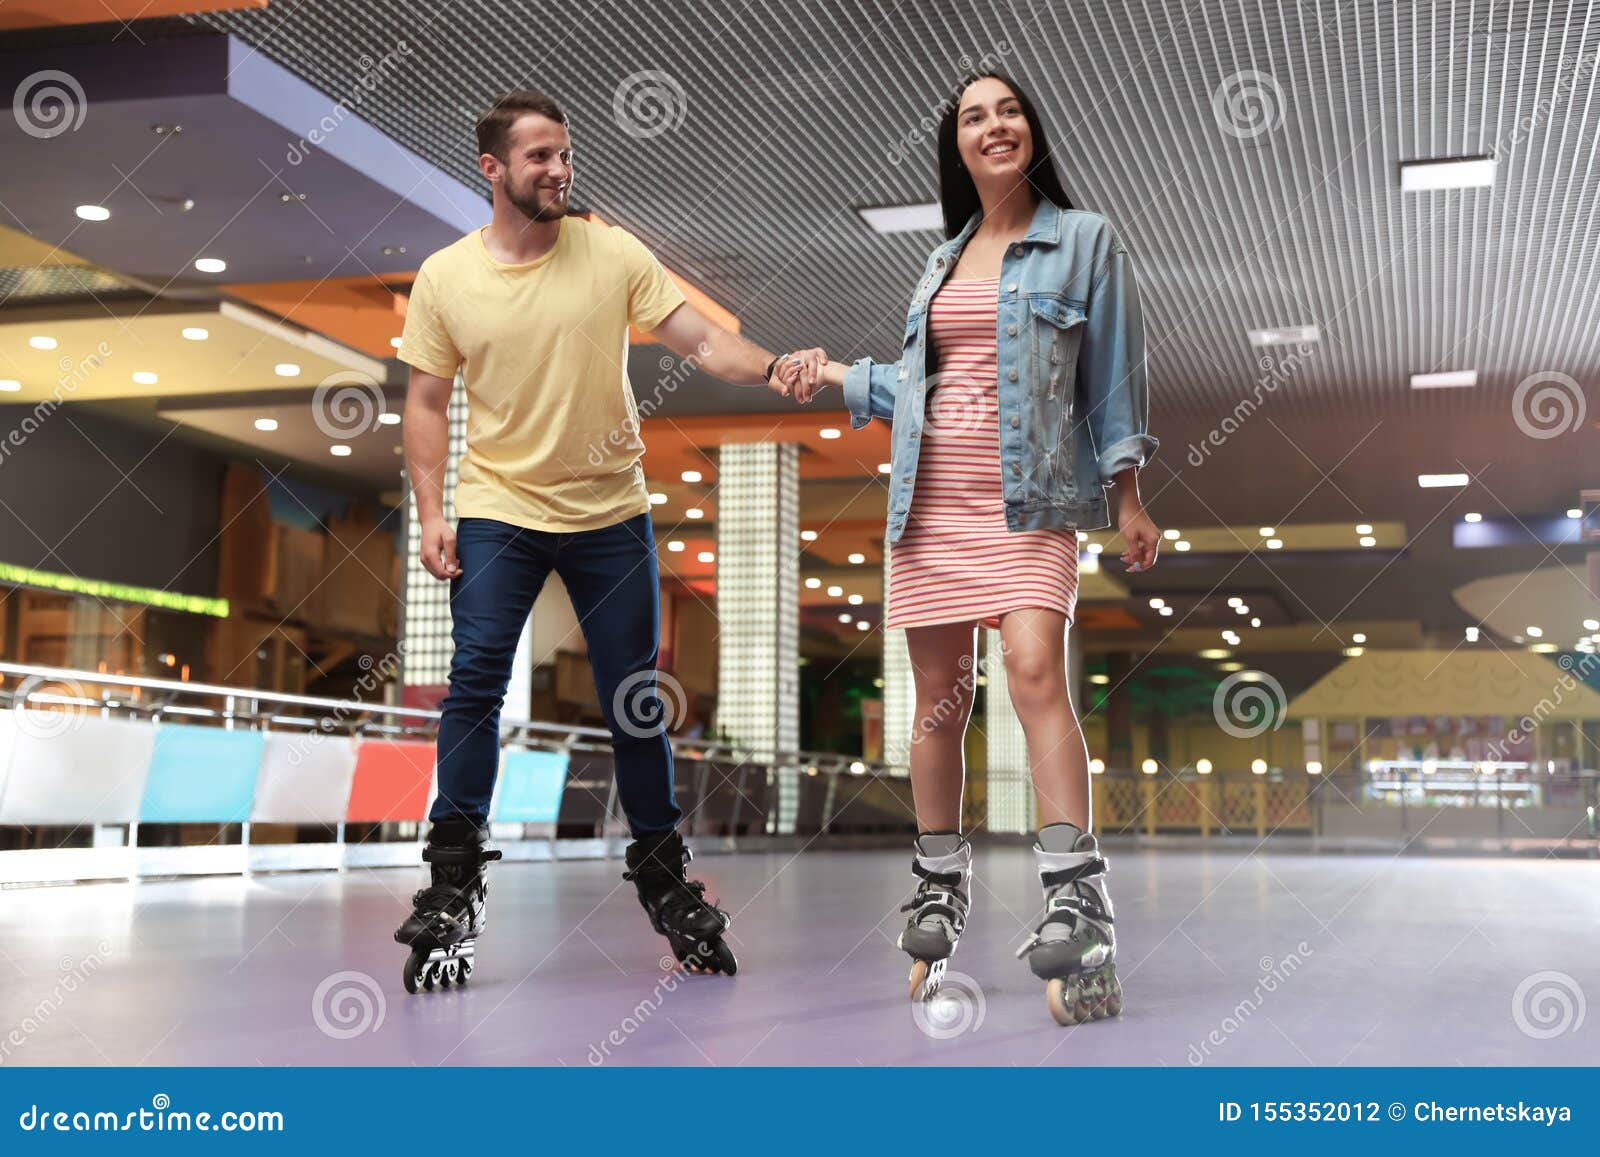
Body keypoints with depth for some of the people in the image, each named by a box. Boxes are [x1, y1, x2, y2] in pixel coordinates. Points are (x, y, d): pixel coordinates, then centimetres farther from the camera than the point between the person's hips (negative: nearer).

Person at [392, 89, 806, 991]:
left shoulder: (613, 254, -4)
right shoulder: (445, 277, -2)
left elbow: (700, 339, -9)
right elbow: (428, 401, 4)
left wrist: (770, 368, -28)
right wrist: (430, 513, -4)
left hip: (612, 512, 1)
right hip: (497, 511, 0)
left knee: (634, 695, 8)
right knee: (476, 680, -11)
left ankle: (664, 874, 24)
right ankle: (454, 885, -2)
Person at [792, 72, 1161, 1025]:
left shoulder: (1085, 241, 7)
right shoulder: (944, 258, 21)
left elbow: (1114, 373, 4)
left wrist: (1129, 496, -1)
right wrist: (839, 376, 21)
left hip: (1030, 500, -5)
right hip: (933, 499, 5)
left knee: (1036, 669, -24)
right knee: (940, 697, 5)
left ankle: (1077, 898, -26)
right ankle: (941, 893, 17)